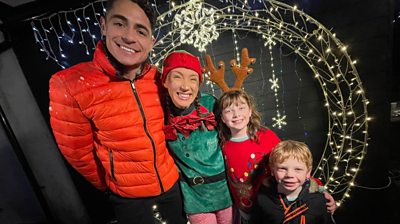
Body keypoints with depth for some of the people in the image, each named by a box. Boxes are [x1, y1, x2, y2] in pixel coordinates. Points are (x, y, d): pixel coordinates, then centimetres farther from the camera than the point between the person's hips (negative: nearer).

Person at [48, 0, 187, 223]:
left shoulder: (158, 80, -12)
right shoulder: (70, 85, -22)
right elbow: (79, 154, -11)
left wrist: (167, 162, 12)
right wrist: (109, 184, 3)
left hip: (171, 180, 4)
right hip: (128, 194, -3)